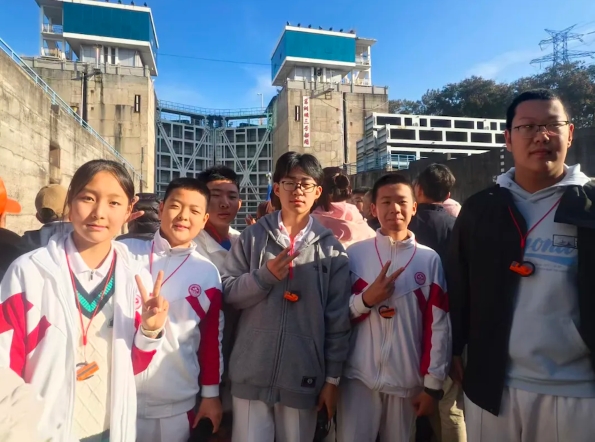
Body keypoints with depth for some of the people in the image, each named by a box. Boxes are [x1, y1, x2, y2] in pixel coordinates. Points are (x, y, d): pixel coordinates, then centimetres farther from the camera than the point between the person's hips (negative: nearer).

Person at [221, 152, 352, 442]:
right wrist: (265, 275, -15)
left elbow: (338, 317, 1)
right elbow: (227, 292, 1)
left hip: (303, 377, 0)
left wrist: (332, 377, 1)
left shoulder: (331, 247, 1)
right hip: (253, 374, 0)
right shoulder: (252, 236, 2)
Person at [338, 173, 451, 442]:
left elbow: (438, 325, 1)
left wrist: (433, 383, 1)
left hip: (408, 380, 1)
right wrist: (366, 299, -14)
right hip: (359, 377, 0)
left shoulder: (429, 259, 1)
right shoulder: (355, 254, 0)